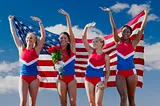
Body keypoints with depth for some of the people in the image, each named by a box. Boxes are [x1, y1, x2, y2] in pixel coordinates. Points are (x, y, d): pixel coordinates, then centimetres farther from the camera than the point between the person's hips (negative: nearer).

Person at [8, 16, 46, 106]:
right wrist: (11, 21, 13)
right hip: (23, 78, 1)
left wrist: (40, 22, -9)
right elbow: (14, 34, 10)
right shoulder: (21, 49, 7)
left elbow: (43, 36, -6)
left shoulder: (36, 50, 2)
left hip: (34, 78, 0)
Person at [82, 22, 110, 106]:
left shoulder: (106, 56, 1)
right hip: (89, 79, 2)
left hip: (99, 79, -2)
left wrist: (105, 82, -10)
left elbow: (107, 71, 3)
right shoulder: (91, 51, 5)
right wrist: (86, 27, -17)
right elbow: (84, 38, -4)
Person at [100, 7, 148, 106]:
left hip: (131, 72, 0)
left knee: (131, 98, 7)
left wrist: (146, 14, 6)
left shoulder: (133, 43, 5)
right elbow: (114, 27, 2)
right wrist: (110, 13, -1)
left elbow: (142, 28, 5)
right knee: (123, 97, -6)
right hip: (120, 73, 0)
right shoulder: (118, 42, 7)